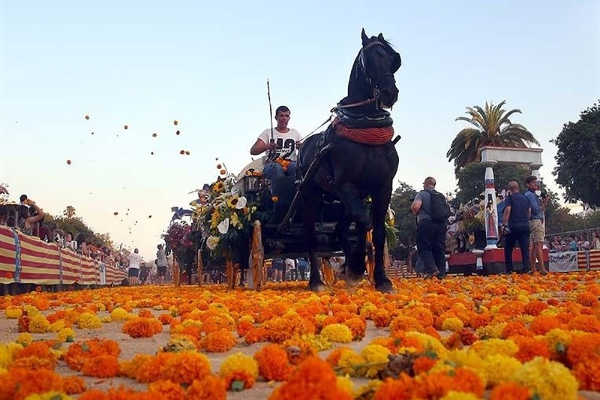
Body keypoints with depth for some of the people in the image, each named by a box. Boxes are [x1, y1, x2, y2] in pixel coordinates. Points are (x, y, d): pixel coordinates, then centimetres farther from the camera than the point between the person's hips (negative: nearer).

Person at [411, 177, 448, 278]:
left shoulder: (422, 194, -2)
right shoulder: (442, 196, 14)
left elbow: (416, 206, -17)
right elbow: (448, 210, 14)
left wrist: (415, 213, 4)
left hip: (426, 223, -5)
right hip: (441, 224, 5)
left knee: (424, 248, 2)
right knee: (440, 249, 8)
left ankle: (432, 268, -15)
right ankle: (441, 273, 7)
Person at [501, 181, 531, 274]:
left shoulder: (510, 197, -3)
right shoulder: (525, 198, 14)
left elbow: (507, 210, -12)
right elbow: (529, 211, 12)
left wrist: (504, 224, -12)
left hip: (513, 226, -4)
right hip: (525, 226, 4)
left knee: (508, 248, 6)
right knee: (525, 248, 2)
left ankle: (508, 269, 5)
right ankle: (526, 269, -4)